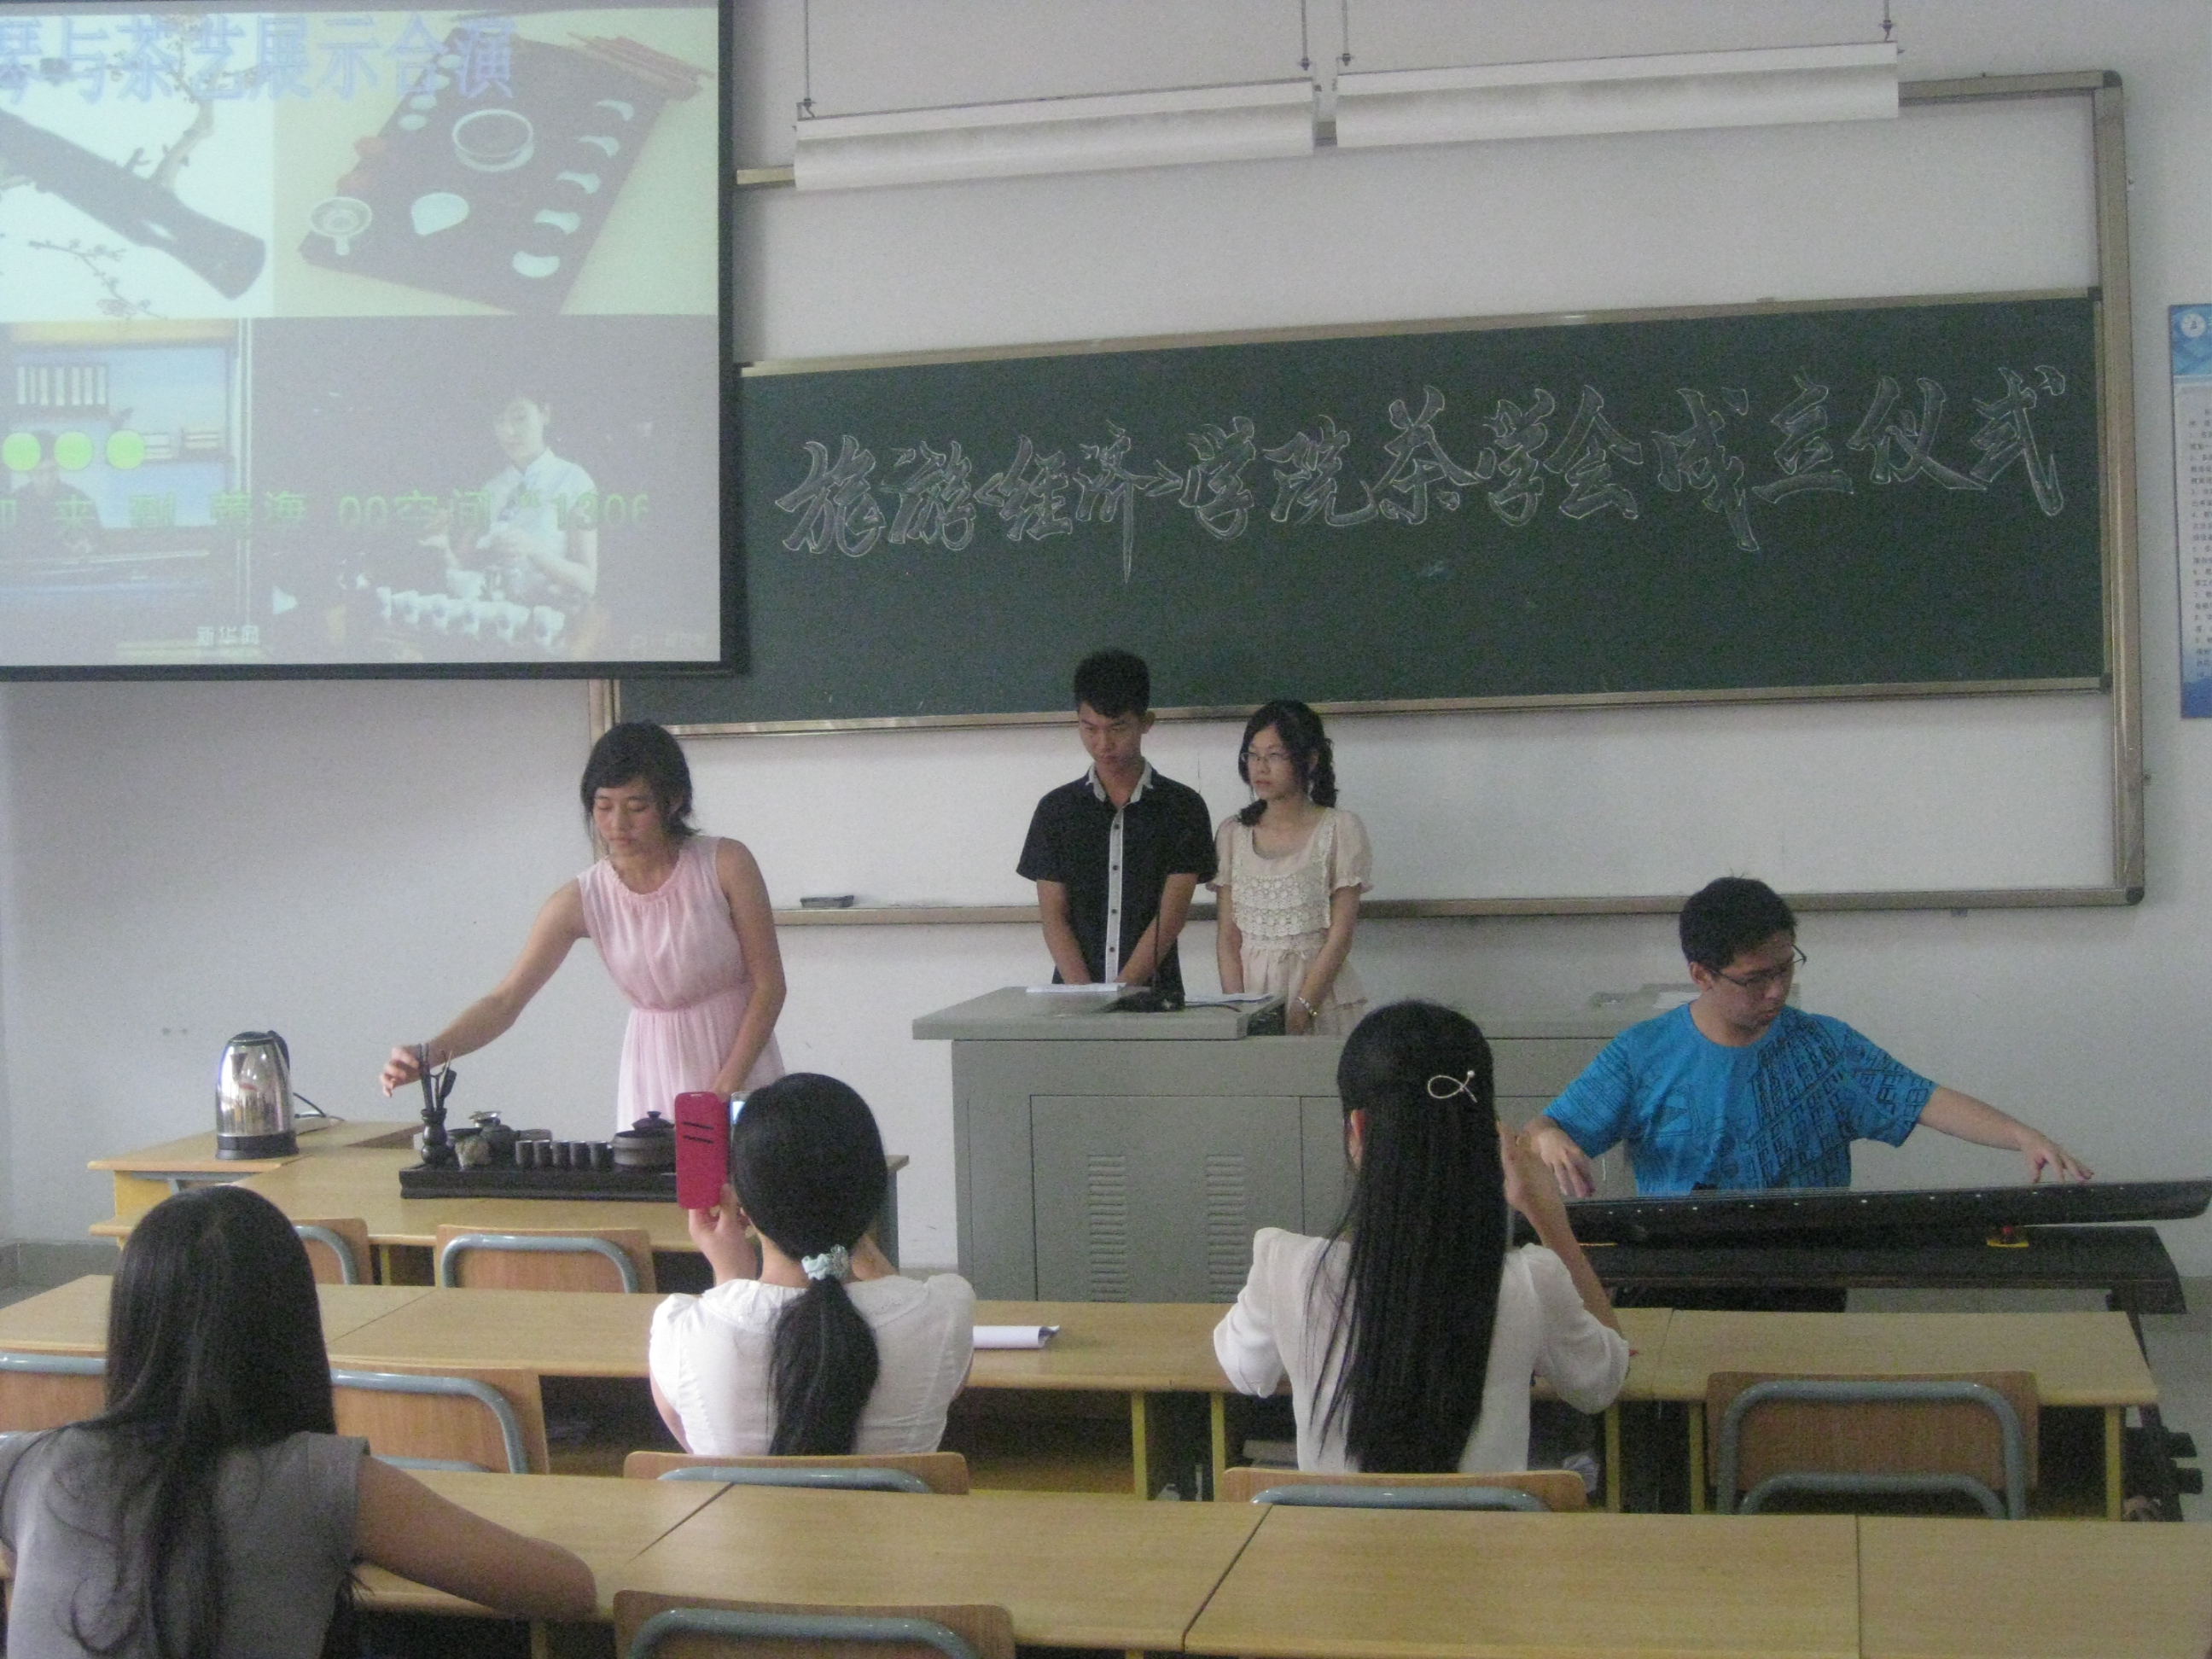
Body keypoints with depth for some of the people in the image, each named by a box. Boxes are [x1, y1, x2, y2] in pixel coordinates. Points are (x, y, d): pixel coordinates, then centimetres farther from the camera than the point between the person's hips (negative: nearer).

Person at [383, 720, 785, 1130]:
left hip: (743, 1067, -1)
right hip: (656, 1078, 1)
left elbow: (768, 984, -8)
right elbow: (506, 1000, -12)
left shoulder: (725, 865, -12)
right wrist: (430, 1054, -29)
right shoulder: (582, 900, -8)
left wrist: (727, 1087, -15)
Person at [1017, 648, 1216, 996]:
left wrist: (1120, 992, -12)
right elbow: (1054, 917, 5)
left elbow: (1171, 916, -2)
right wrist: (1085, 995, -9)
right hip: (1072, 999, 1)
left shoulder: (1183, 808, 5)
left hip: (1154, 996, -1)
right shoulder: (1056, 809, 10)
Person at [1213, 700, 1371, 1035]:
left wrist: (1300, 1012, -15)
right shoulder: (1232, 834, 10)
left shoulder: (1341, 830, -1)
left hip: (1323, 997, -3)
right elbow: (1228, 935, 8)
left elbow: (1340, 934, -6)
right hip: (1252, 986, 3)